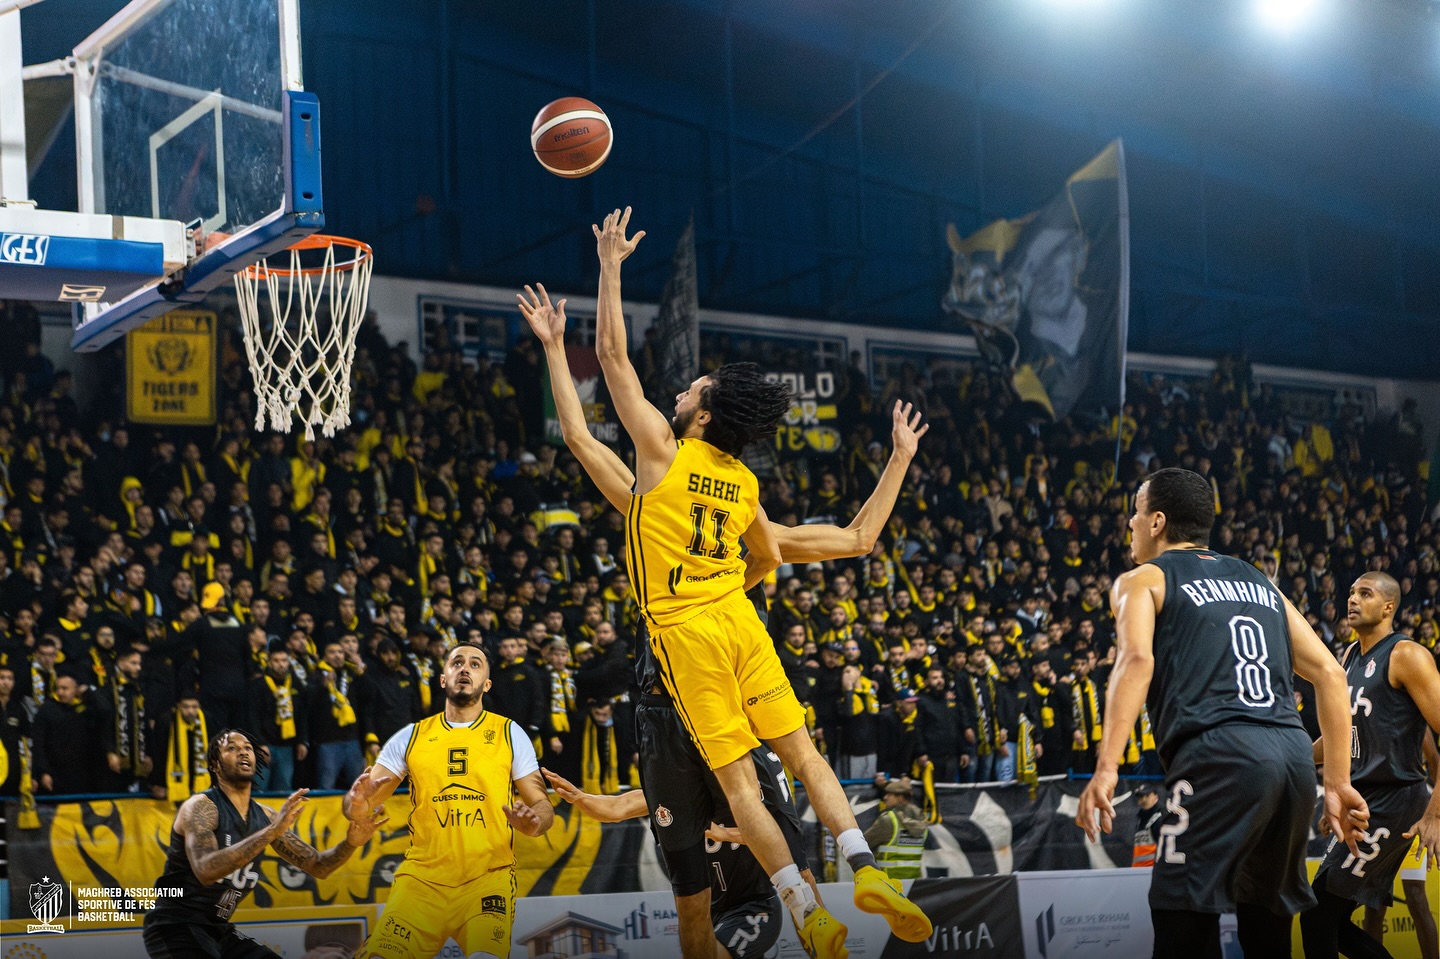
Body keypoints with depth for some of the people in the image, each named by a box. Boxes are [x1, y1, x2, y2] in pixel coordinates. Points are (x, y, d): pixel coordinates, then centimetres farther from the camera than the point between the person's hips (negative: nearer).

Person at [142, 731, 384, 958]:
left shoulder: (264, 817, 7)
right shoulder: (200, 807, -15)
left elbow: (317, 865, 10)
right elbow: (205, 870, -33)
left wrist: (350, 843, -12)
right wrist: (272, 831, -37)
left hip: (219, 930, 8)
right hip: (176, 928, -8)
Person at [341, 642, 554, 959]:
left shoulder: (509, 733, 8)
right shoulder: (411, 736, 11)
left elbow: (542, 805, 8)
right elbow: (358, 803, 9)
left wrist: (533, 822, -15)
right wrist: (357, 805, -15)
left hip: (489, 876, -2)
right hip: (422, 877, 2)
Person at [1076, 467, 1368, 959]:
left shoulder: (1142, 580, 11)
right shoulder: (1259, 582, 28)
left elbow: (1137, 658, -10)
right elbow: (1329, 673, 19)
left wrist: (1106, 768, -18)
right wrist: (1338, 784, 18)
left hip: (1219, 756, -6)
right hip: (1293, 753, 6)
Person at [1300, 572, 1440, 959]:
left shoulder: (1407, 656, -13)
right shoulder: (1351, 656, 14)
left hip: (1393, 800, -9)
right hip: (1363, 801, 9)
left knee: (1317, 916, -10)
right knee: (1334, 920, 10)